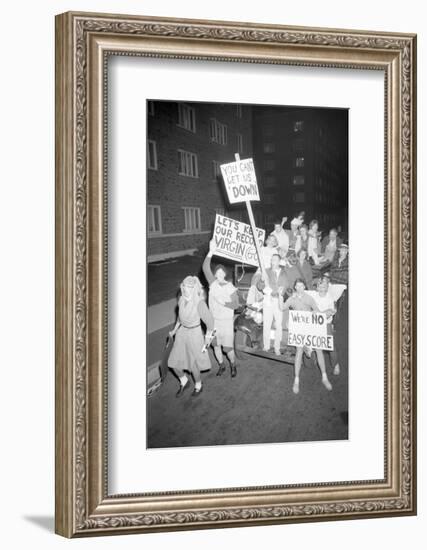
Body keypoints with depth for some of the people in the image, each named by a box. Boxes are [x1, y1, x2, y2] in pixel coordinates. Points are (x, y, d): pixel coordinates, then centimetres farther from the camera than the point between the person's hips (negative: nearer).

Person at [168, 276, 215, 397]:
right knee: (174, 362, 7)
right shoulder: (181, 300, -4)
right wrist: (174, 330, 20)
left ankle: (198, 386, 37)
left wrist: (208, 338, -6)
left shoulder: (199, 303, -24)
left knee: (193, 365, 8)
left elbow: (209, 320, -14)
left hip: (194, 333, -6)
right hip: (182, 332, 6)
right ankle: (184, 382, 36)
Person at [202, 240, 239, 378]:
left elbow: (236, 304, -7)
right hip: (213, 319, 3)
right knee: (216, 345, 14)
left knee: (228, 347, 0)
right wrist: (211, 252, -28)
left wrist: (224, 303, -23)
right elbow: (205, 268, -17)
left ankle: (233, 365, 26)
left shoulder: (230, 288, -11)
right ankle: (221, 365, 35)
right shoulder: (213, 283, -5)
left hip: (226, 320, -3)